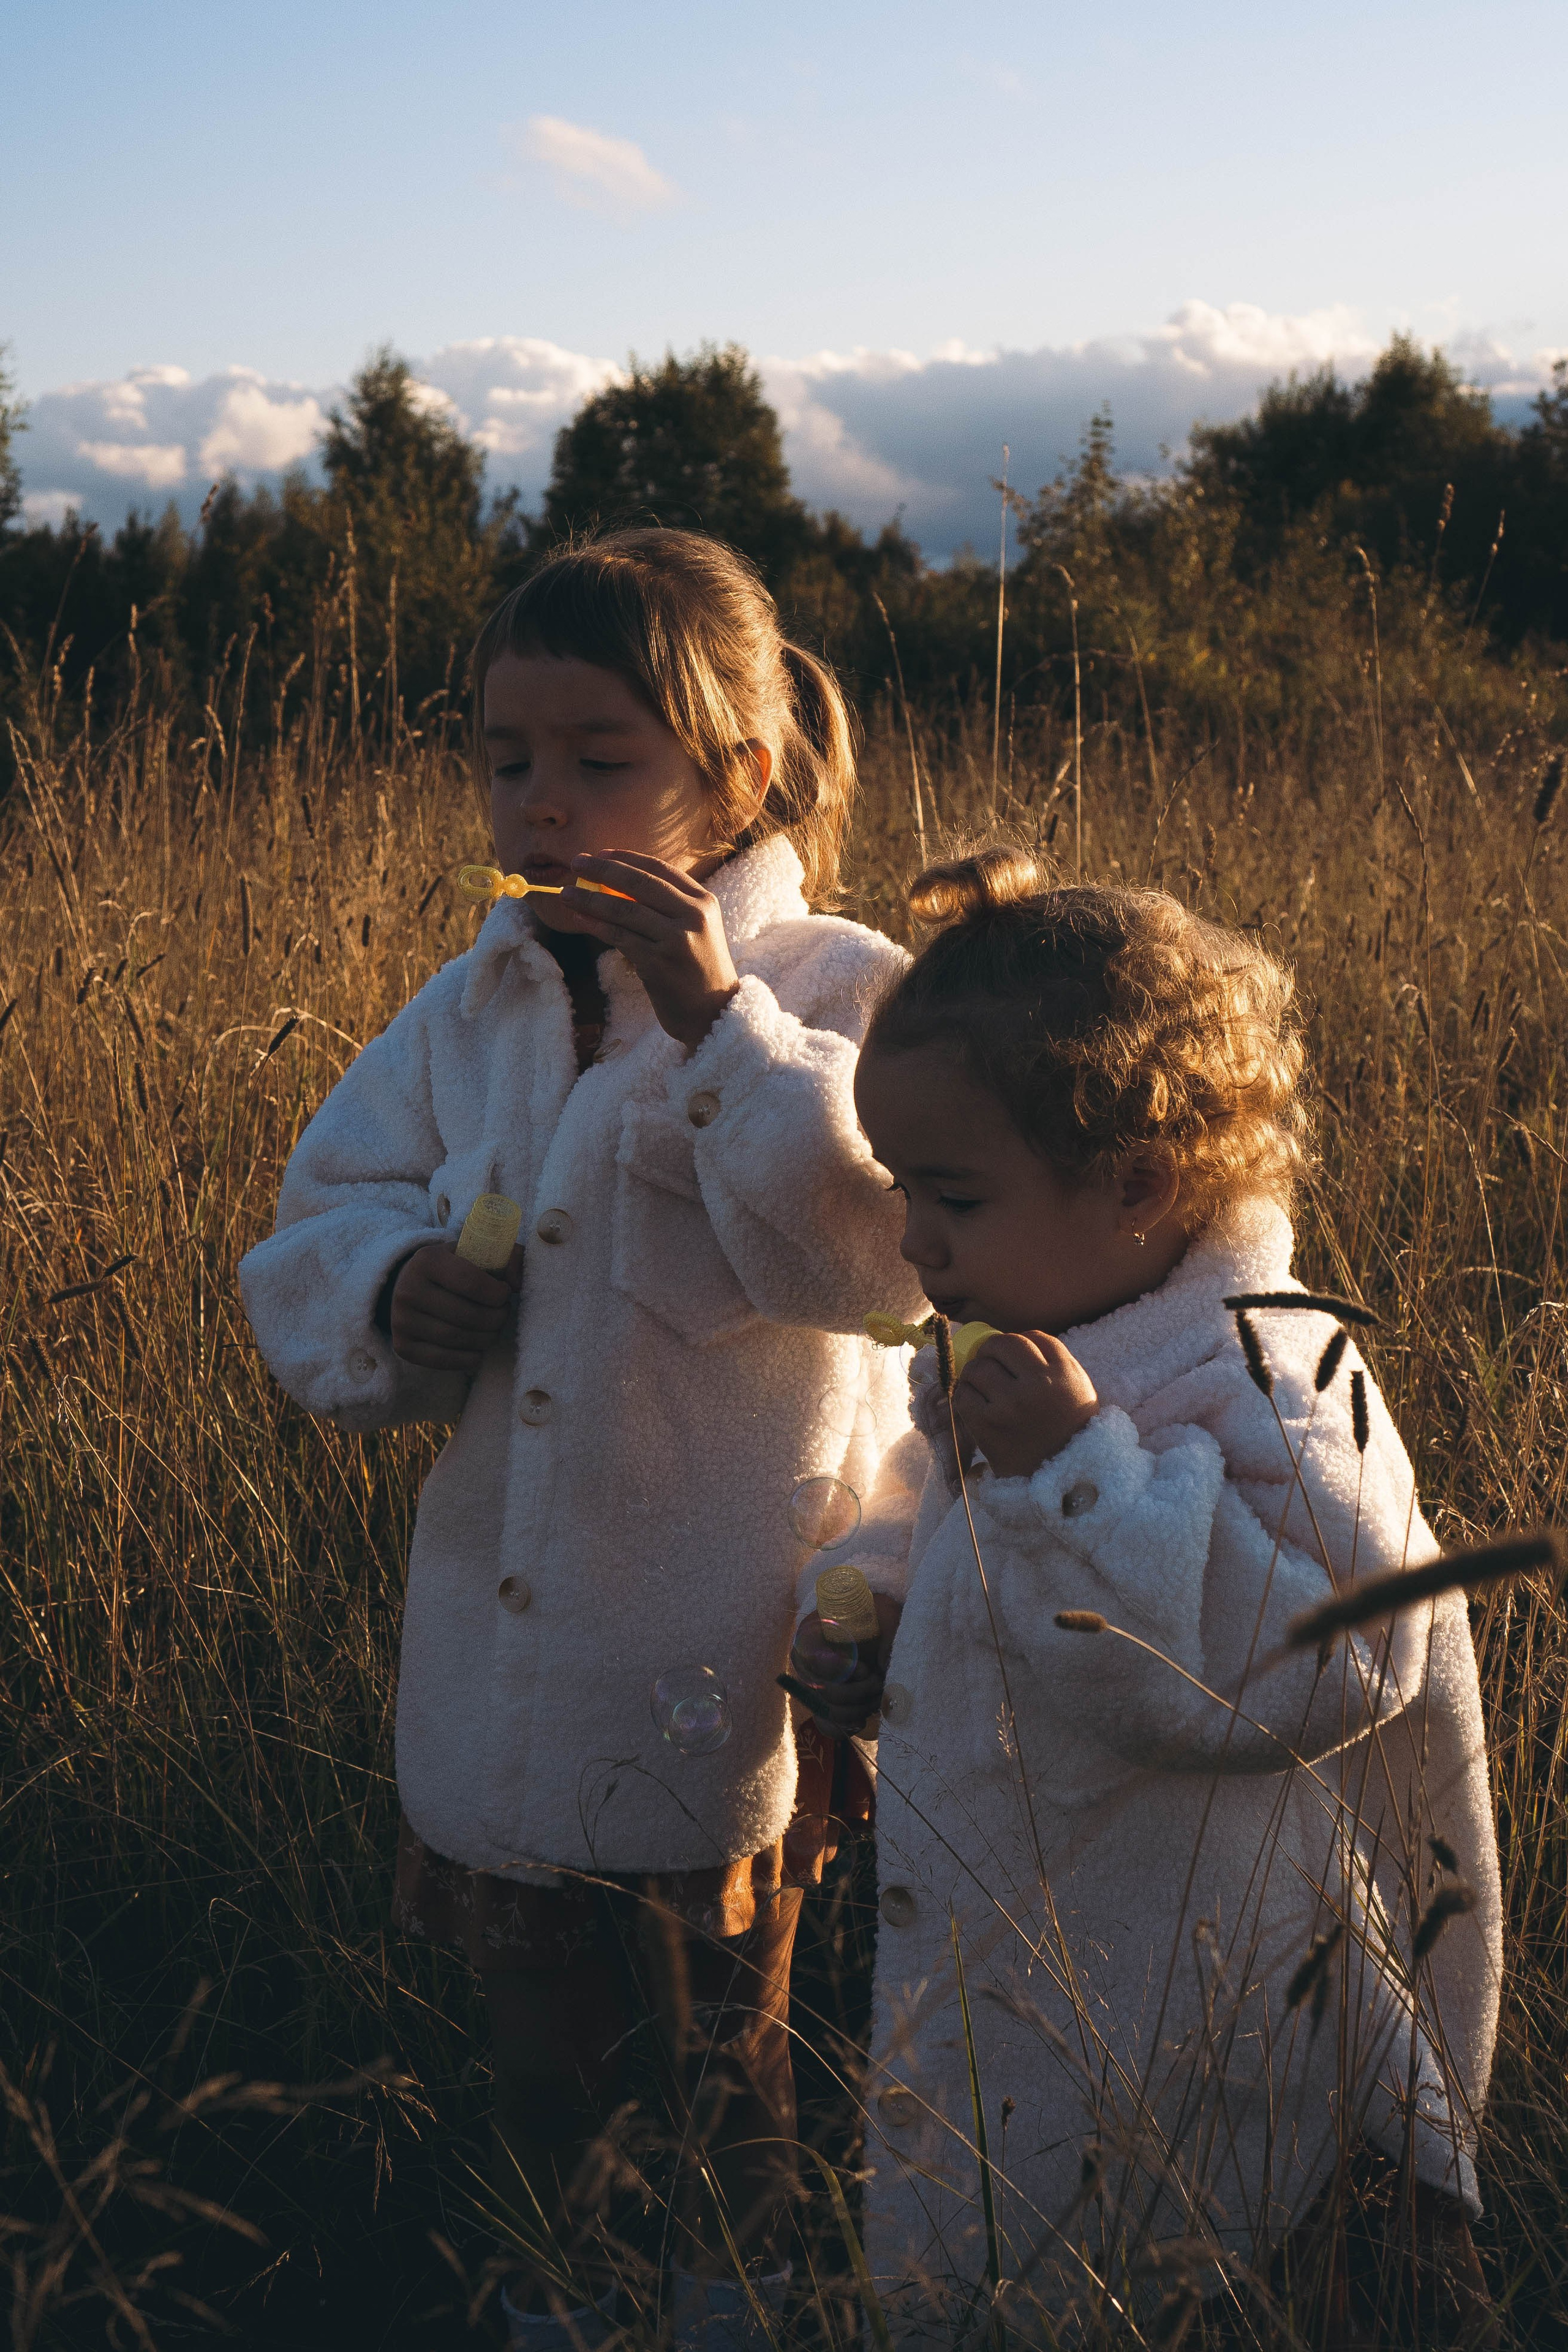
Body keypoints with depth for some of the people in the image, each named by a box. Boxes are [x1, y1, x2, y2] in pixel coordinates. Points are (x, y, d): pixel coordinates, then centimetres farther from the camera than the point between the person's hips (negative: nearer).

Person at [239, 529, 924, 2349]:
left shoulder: (836, 995, -13)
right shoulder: (474, 1005, 3)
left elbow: (876, 1256, -28)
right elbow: (318, 1221, 10)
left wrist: (714, 1017, -33)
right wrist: (388, 1285, -12)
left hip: (744, 1685, -5)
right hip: (502, 1690, 5)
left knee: (732, 2048, 17)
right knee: (540, 2044, 24)